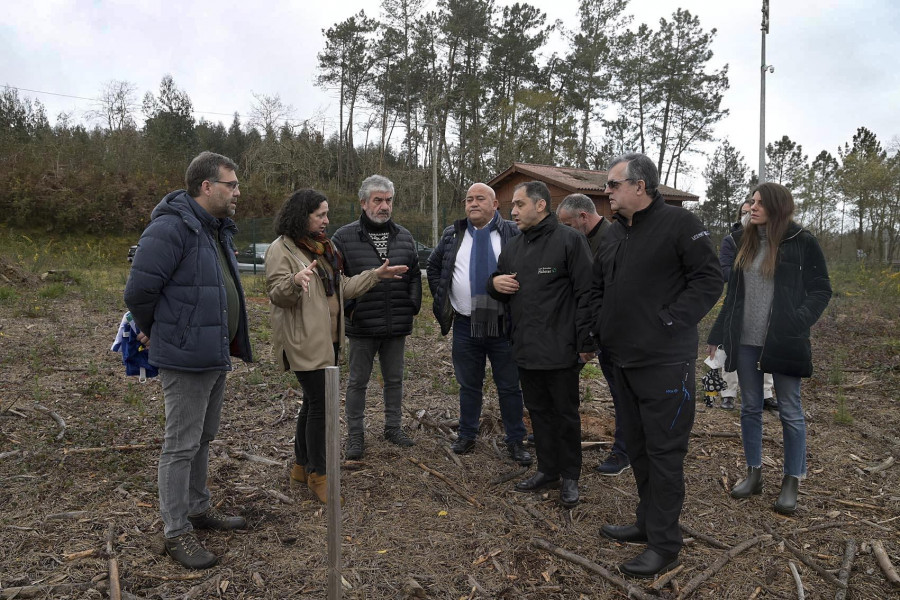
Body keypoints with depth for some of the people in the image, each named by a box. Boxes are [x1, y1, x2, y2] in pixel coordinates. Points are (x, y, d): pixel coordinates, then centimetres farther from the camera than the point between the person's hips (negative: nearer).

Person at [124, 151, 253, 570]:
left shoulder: (218, 229, 12)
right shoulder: (171, 228, -19)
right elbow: (139, 290, -20)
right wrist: (152, 332, -4)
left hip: (215, 355, 9)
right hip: (186, 358, -9)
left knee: (203, 438, 20)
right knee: (181, 446, 2)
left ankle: (198, 508, 36)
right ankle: (176, 531, 16)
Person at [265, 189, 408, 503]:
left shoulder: (323, 247, 16)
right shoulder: (282, 249, -10)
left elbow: (342, 288, 18)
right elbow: (277, 295, -16)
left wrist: (376, 274, 16)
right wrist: (294, 281, -37)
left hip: (328, 339, 9)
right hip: (305, 341, -8)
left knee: (313, 402, 14)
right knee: (319, 403, -6)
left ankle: (302, 466, 28)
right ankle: (317, 474, 8)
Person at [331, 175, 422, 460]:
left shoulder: (404, 237, 6)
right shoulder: (344, 237, -6)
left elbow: (415, 275, 14)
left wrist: (413, 306, 5)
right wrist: (347, 308, -9)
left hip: (397, 327, 4)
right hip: (362, 327, -3)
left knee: (394, 379, 15)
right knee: (358, 381, 8)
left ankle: (393, 427, 32)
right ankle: (355, 434, 22)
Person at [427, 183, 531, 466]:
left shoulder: (513, 234, -1)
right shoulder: (452, 235, 8)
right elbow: (433, 267, 19)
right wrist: (442, 300, 11)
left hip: (504, 325, -2)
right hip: (465, 325, 3)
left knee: (510, 387, 6)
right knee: (469, 385, 14)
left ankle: (515, 441, 19)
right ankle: (467, 436, 28)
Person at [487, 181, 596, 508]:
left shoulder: (569, 240, -9)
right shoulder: (513, 246, 13)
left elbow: (586, 294, -12)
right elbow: (499, 288, 23)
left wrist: (586, 343, -14)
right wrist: (495, 283, -2)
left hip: (561, 351, -6)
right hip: (525, 349, 7)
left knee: (566, 414, 7)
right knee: (538, 411, 16)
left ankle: (570, 477, 22)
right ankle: (547, 470, 31)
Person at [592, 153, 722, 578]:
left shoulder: (678, 224, -10)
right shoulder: (613, 233, 13)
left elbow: (709, 279, -12)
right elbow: (598, 287, 21)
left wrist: (669, 321, -17)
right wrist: (598, 330, 9)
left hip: (664, 362, -8)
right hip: (623, 359, 8)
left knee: (663, 451, 0)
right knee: (637, 445, 17)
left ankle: (664, 545, 12)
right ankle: (647, 523, 32)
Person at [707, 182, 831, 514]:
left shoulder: (802, 242, -4)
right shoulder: (744, 241, 9)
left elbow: (821, 290, -2)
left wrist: (797, 322, -18)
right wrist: (719, 334, 10)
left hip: (783, 343, -4)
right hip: (746, 341, 5)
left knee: (790, 412, 5)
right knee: (750, 408, 12)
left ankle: (792, 481, 18)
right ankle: (754, 473, 25)